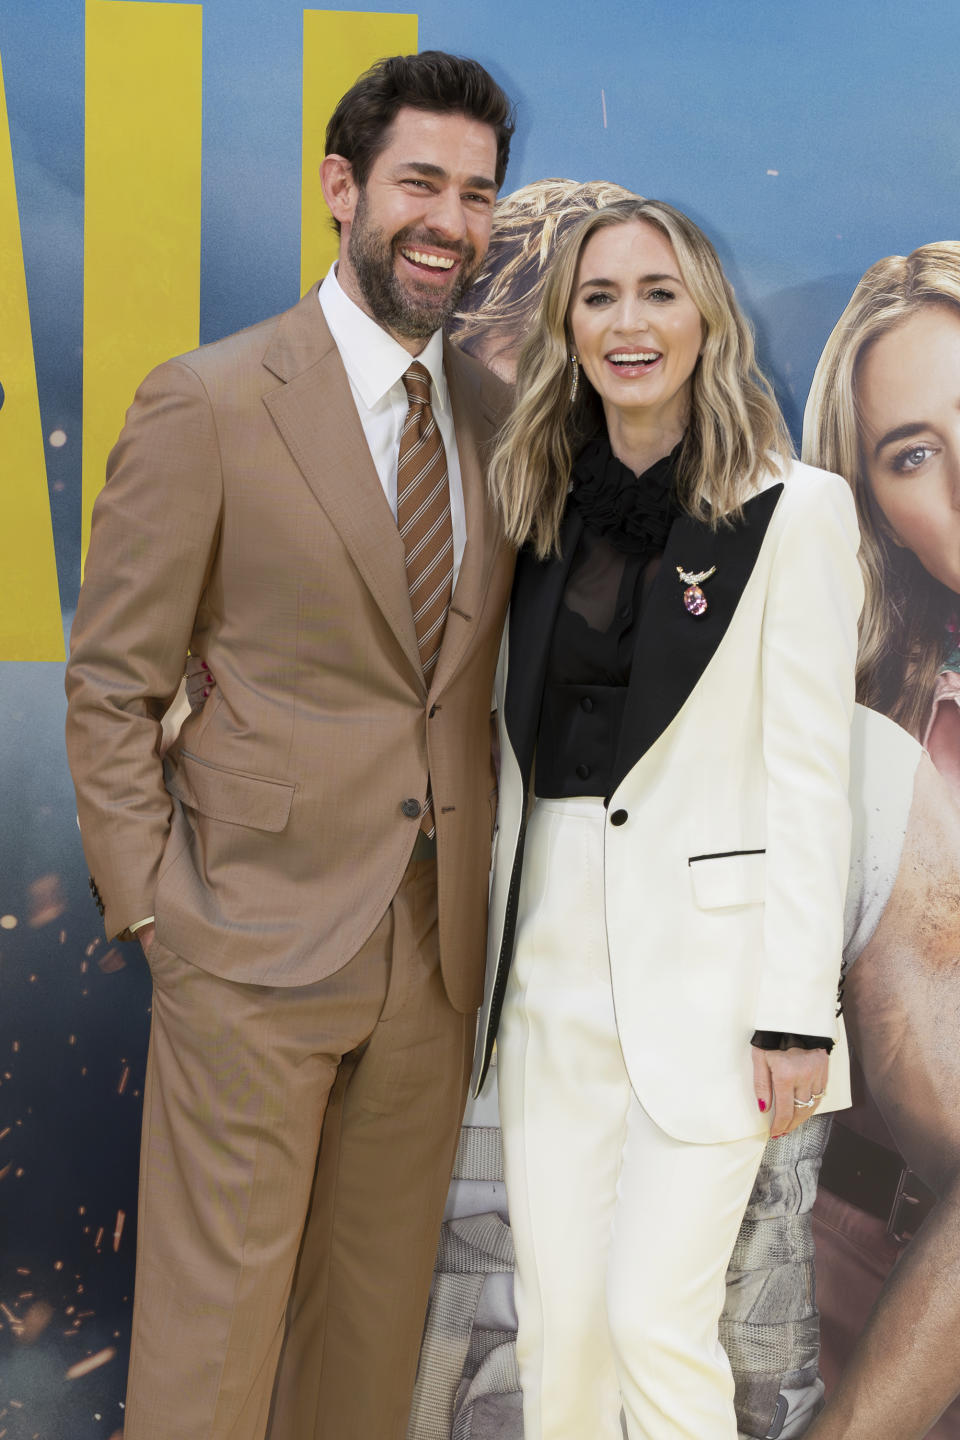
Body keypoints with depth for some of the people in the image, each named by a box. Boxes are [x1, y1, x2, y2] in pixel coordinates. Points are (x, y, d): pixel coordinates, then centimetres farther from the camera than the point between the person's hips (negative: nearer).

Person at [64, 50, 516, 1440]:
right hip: (260, 942, -5)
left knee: (379, 1300, 17)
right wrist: (157, 910, -9)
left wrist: (489, 896, 7)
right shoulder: (208, 404, -8)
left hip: (440, 950, 5)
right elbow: (110, 690, -5)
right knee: (216, 1308, 5)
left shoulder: (497, 414, 7)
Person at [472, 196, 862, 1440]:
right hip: (551, 956, 5)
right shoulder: (545, 512, 11)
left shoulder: (792, 511, -5)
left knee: (655, 1323, -6)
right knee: (555, 1319, 9)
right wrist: (492, 950, 12)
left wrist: (796, 1012, -12)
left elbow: (810, 776, -8)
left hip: (703, 962, -5)